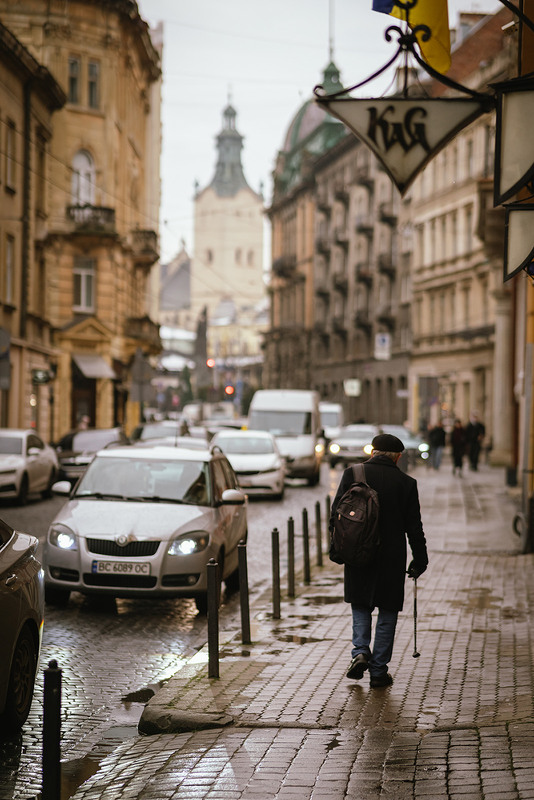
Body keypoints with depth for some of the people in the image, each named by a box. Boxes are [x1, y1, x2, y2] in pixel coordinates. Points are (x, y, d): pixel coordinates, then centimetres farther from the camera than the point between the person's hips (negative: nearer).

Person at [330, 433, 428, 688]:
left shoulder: (352, 474, -3)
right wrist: (420, 560, 9)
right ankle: (378, 672, 9)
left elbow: (336, 514, -1)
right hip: (392, 559, -1)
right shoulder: (406, 483, -4)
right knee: (387, 612, 9)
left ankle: (360, 651, -3)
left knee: (360, 606, 18)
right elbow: (414, 526, -1)